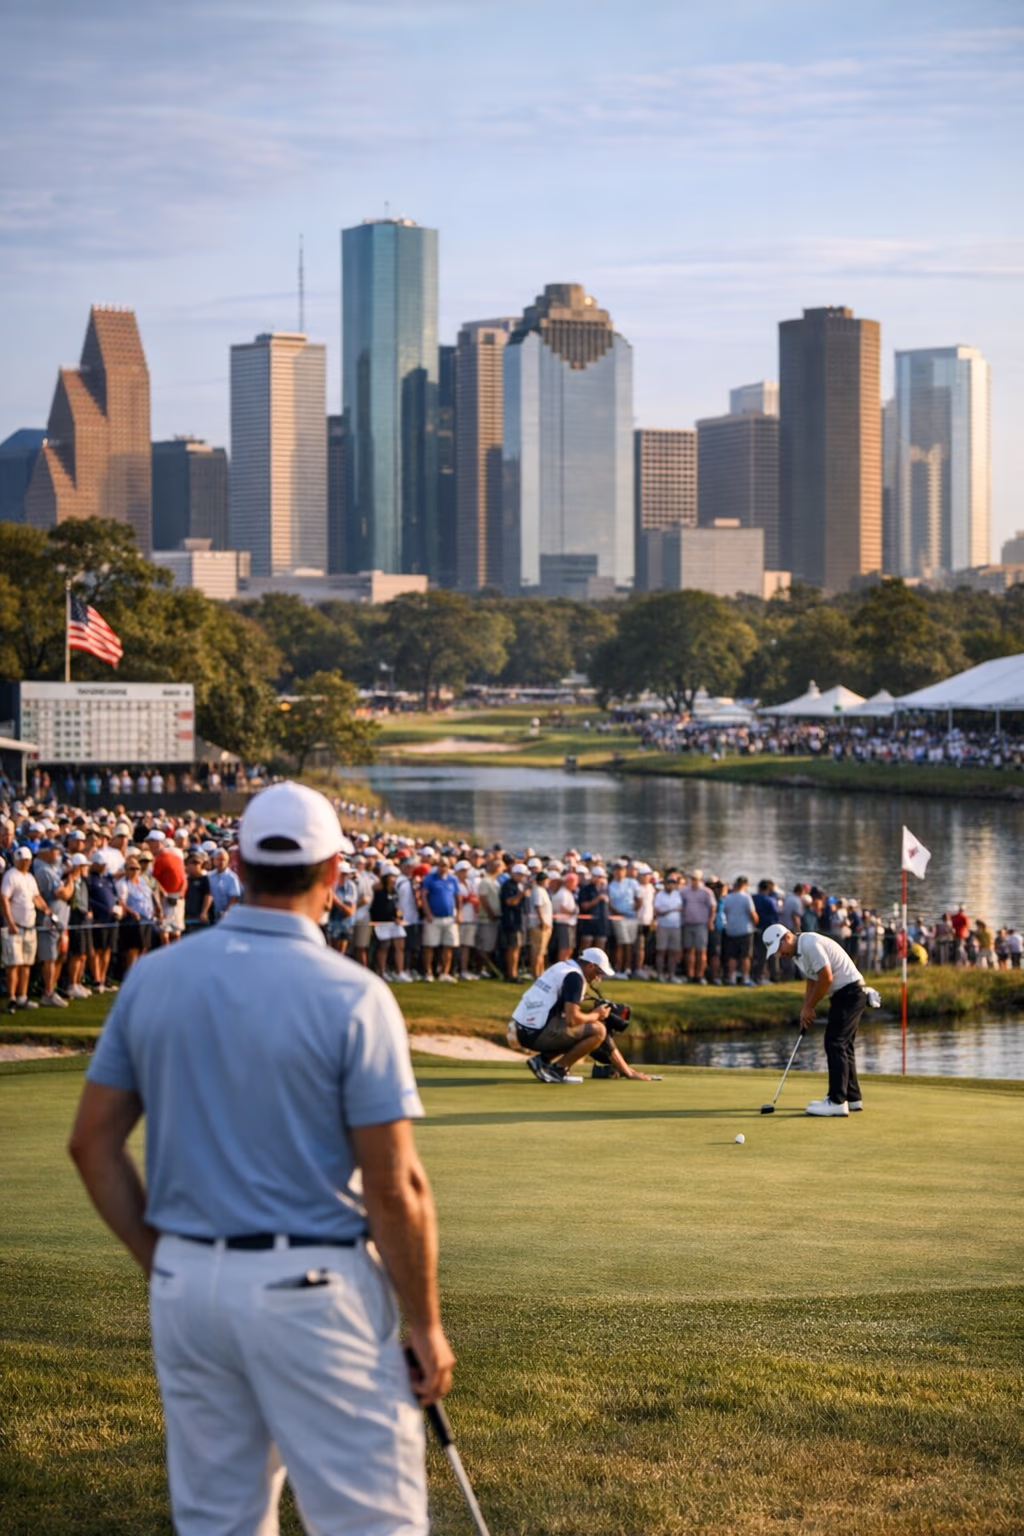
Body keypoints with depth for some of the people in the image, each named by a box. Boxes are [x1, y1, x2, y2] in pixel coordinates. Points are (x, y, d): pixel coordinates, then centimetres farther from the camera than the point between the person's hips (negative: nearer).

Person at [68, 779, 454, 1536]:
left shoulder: (153, 978, 2)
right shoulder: (352, 996, -12)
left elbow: (93, 1143, 6)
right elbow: (394, 1185, -13)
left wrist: (163, 1261, 14)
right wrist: (427, 1326, -3)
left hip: (187, 1284, 5)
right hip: (313, 1287, -5)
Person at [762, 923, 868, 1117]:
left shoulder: (810, 944, -18)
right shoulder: (798, 953, 14)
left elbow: (826, 978, -21)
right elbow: (812, 981, 20)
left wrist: (809, 1007, -10)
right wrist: (806, 1010, 8)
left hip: (850, 992, -11)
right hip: (843, 994, 11)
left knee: (834, 1044, -12)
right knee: (842, 1045, 15)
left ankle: (837, 1101, -14)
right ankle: (852, 1097, 22)